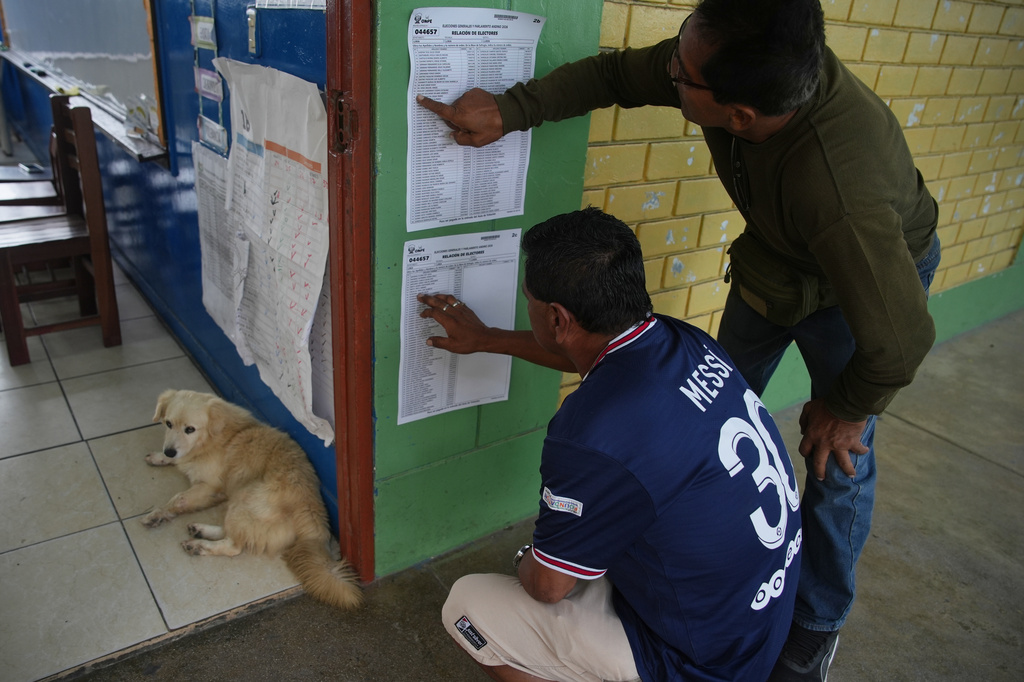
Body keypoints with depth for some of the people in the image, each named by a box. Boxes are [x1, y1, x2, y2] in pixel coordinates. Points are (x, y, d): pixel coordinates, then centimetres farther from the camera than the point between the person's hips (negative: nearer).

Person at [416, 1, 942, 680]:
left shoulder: (841, 192, -48)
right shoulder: (735, 60, -30)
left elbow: (899, 337, -36)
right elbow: (615, 73, -12)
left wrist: (847, 408, -17)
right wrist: (508, 110, -17)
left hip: (870, 277, -6)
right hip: (769, 265, 6)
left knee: (836, 459, 0)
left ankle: (817, 627, 25)